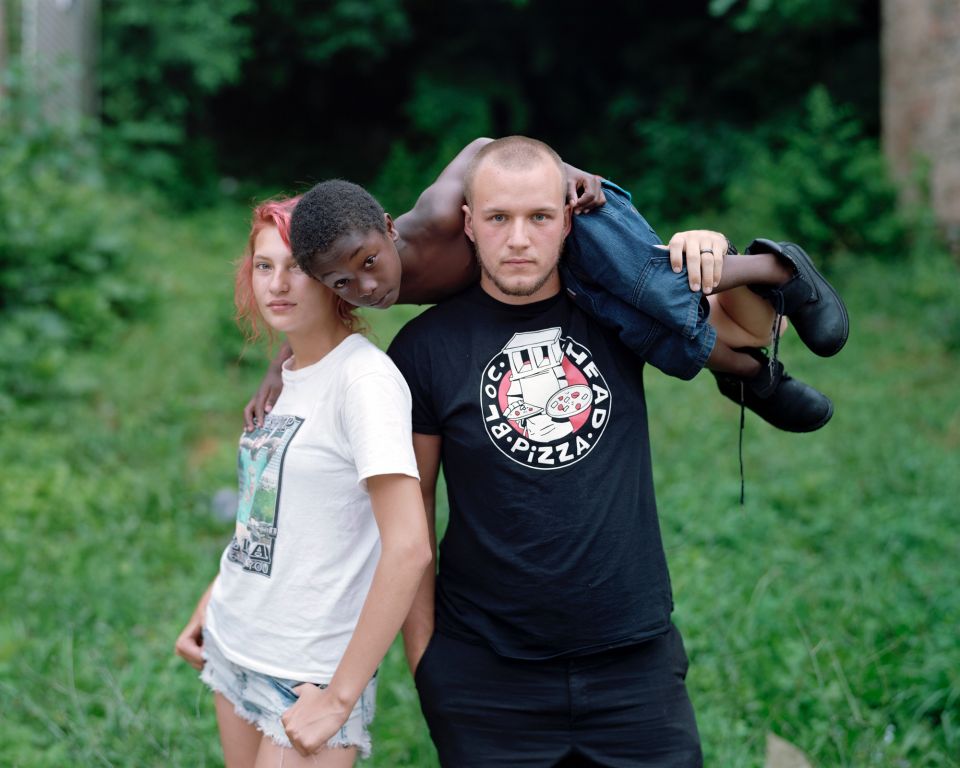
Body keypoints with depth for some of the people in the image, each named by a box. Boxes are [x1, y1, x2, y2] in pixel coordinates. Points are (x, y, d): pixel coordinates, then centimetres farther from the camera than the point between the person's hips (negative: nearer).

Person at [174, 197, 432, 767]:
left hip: (309, 673, -7)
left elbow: (409, 548, -24)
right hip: (233, 646, 7)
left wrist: (339, 698, -21)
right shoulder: (288, 376, 7)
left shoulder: (364, 378, -17)